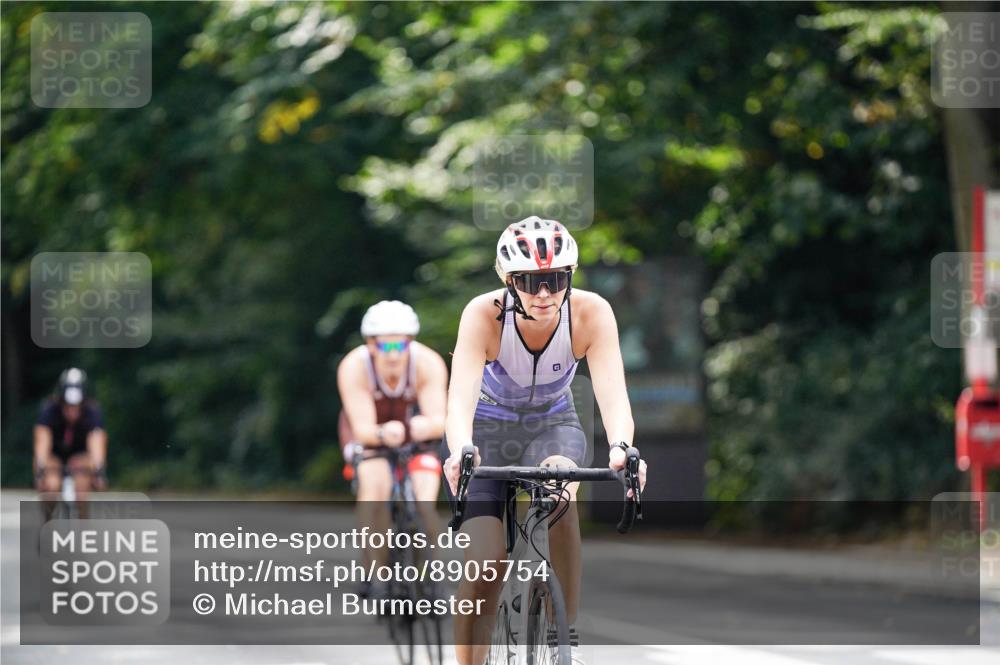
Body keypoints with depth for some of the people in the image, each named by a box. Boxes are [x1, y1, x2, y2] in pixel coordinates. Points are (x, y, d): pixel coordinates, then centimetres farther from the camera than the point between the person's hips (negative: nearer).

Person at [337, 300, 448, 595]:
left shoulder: (428, 363, -30)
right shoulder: (353, 367, -31)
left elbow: (439, 420, -37)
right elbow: (362, 428, -36)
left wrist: (426, 425, -60)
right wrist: (383, 434, -58)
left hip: (414, 428, 1)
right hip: (369, 430, -1)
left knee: (425, 501, -18)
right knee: (374, 485, -29)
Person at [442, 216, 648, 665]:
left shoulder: (591, 313, -25)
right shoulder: (484, 315, -29)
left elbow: (612, 391, -36)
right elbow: (461, 393, -42)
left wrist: (620, 448, -57)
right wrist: (461, 451, -62)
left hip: (552, 425, 1)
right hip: (486, 429, -1)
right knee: (486, 560, -17)